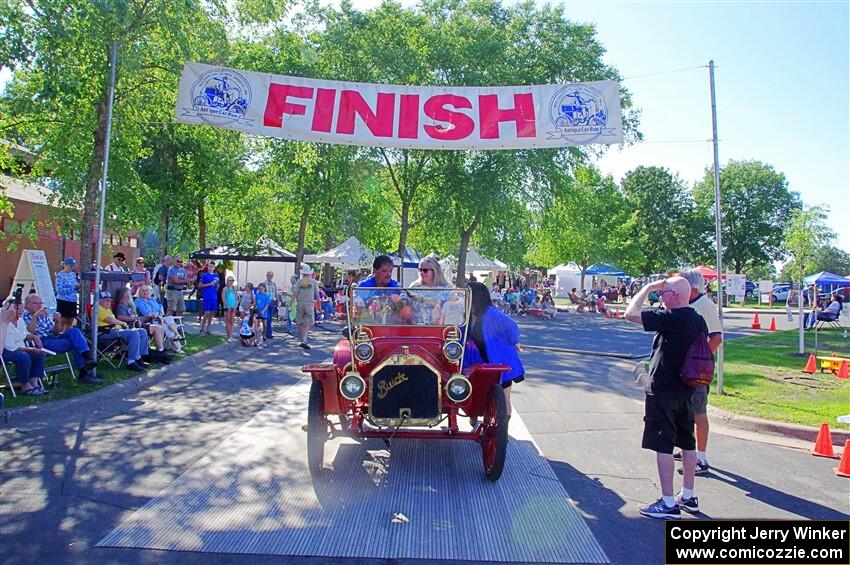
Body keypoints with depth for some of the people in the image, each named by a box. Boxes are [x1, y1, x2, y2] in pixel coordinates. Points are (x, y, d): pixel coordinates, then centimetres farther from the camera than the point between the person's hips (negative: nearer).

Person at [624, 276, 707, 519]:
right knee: (687, 443, 15)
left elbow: (631, 314, -24)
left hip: (662, 391, -9)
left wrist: (647, 288, -13)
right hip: (687, 390, 9)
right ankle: (688, 497, 27)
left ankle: (668, 503, 2)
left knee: (663, 445, -2)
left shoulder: (670, 318, -20)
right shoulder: (699, 321, 7)